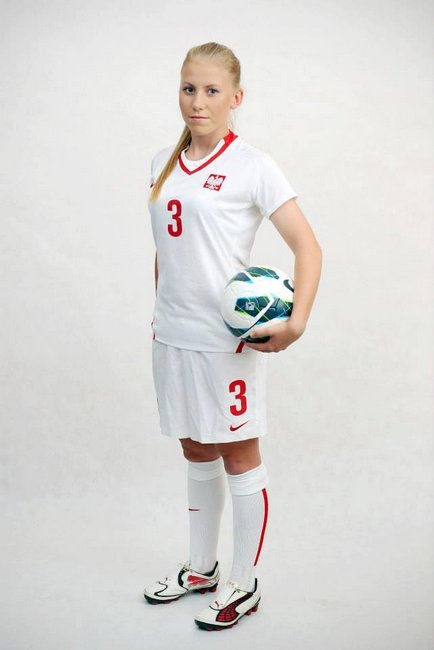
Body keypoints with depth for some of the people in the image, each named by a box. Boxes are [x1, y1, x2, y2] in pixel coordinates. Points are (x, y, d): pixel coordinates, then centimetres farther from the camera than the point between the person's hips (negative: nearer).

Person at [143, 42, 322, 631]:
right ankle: (201, 568, 36)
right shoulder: (163, 163, 8)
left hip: (228, 337, -6)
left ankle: (243, 585, 22)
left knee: (238, 457, 6)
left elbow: (307, 245, -13)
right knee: (196, 453, 18)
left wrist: (296, 323, -24)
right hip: (173, 336, 6)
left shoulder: (252, 166, -9)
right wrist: (161, 313, 15)